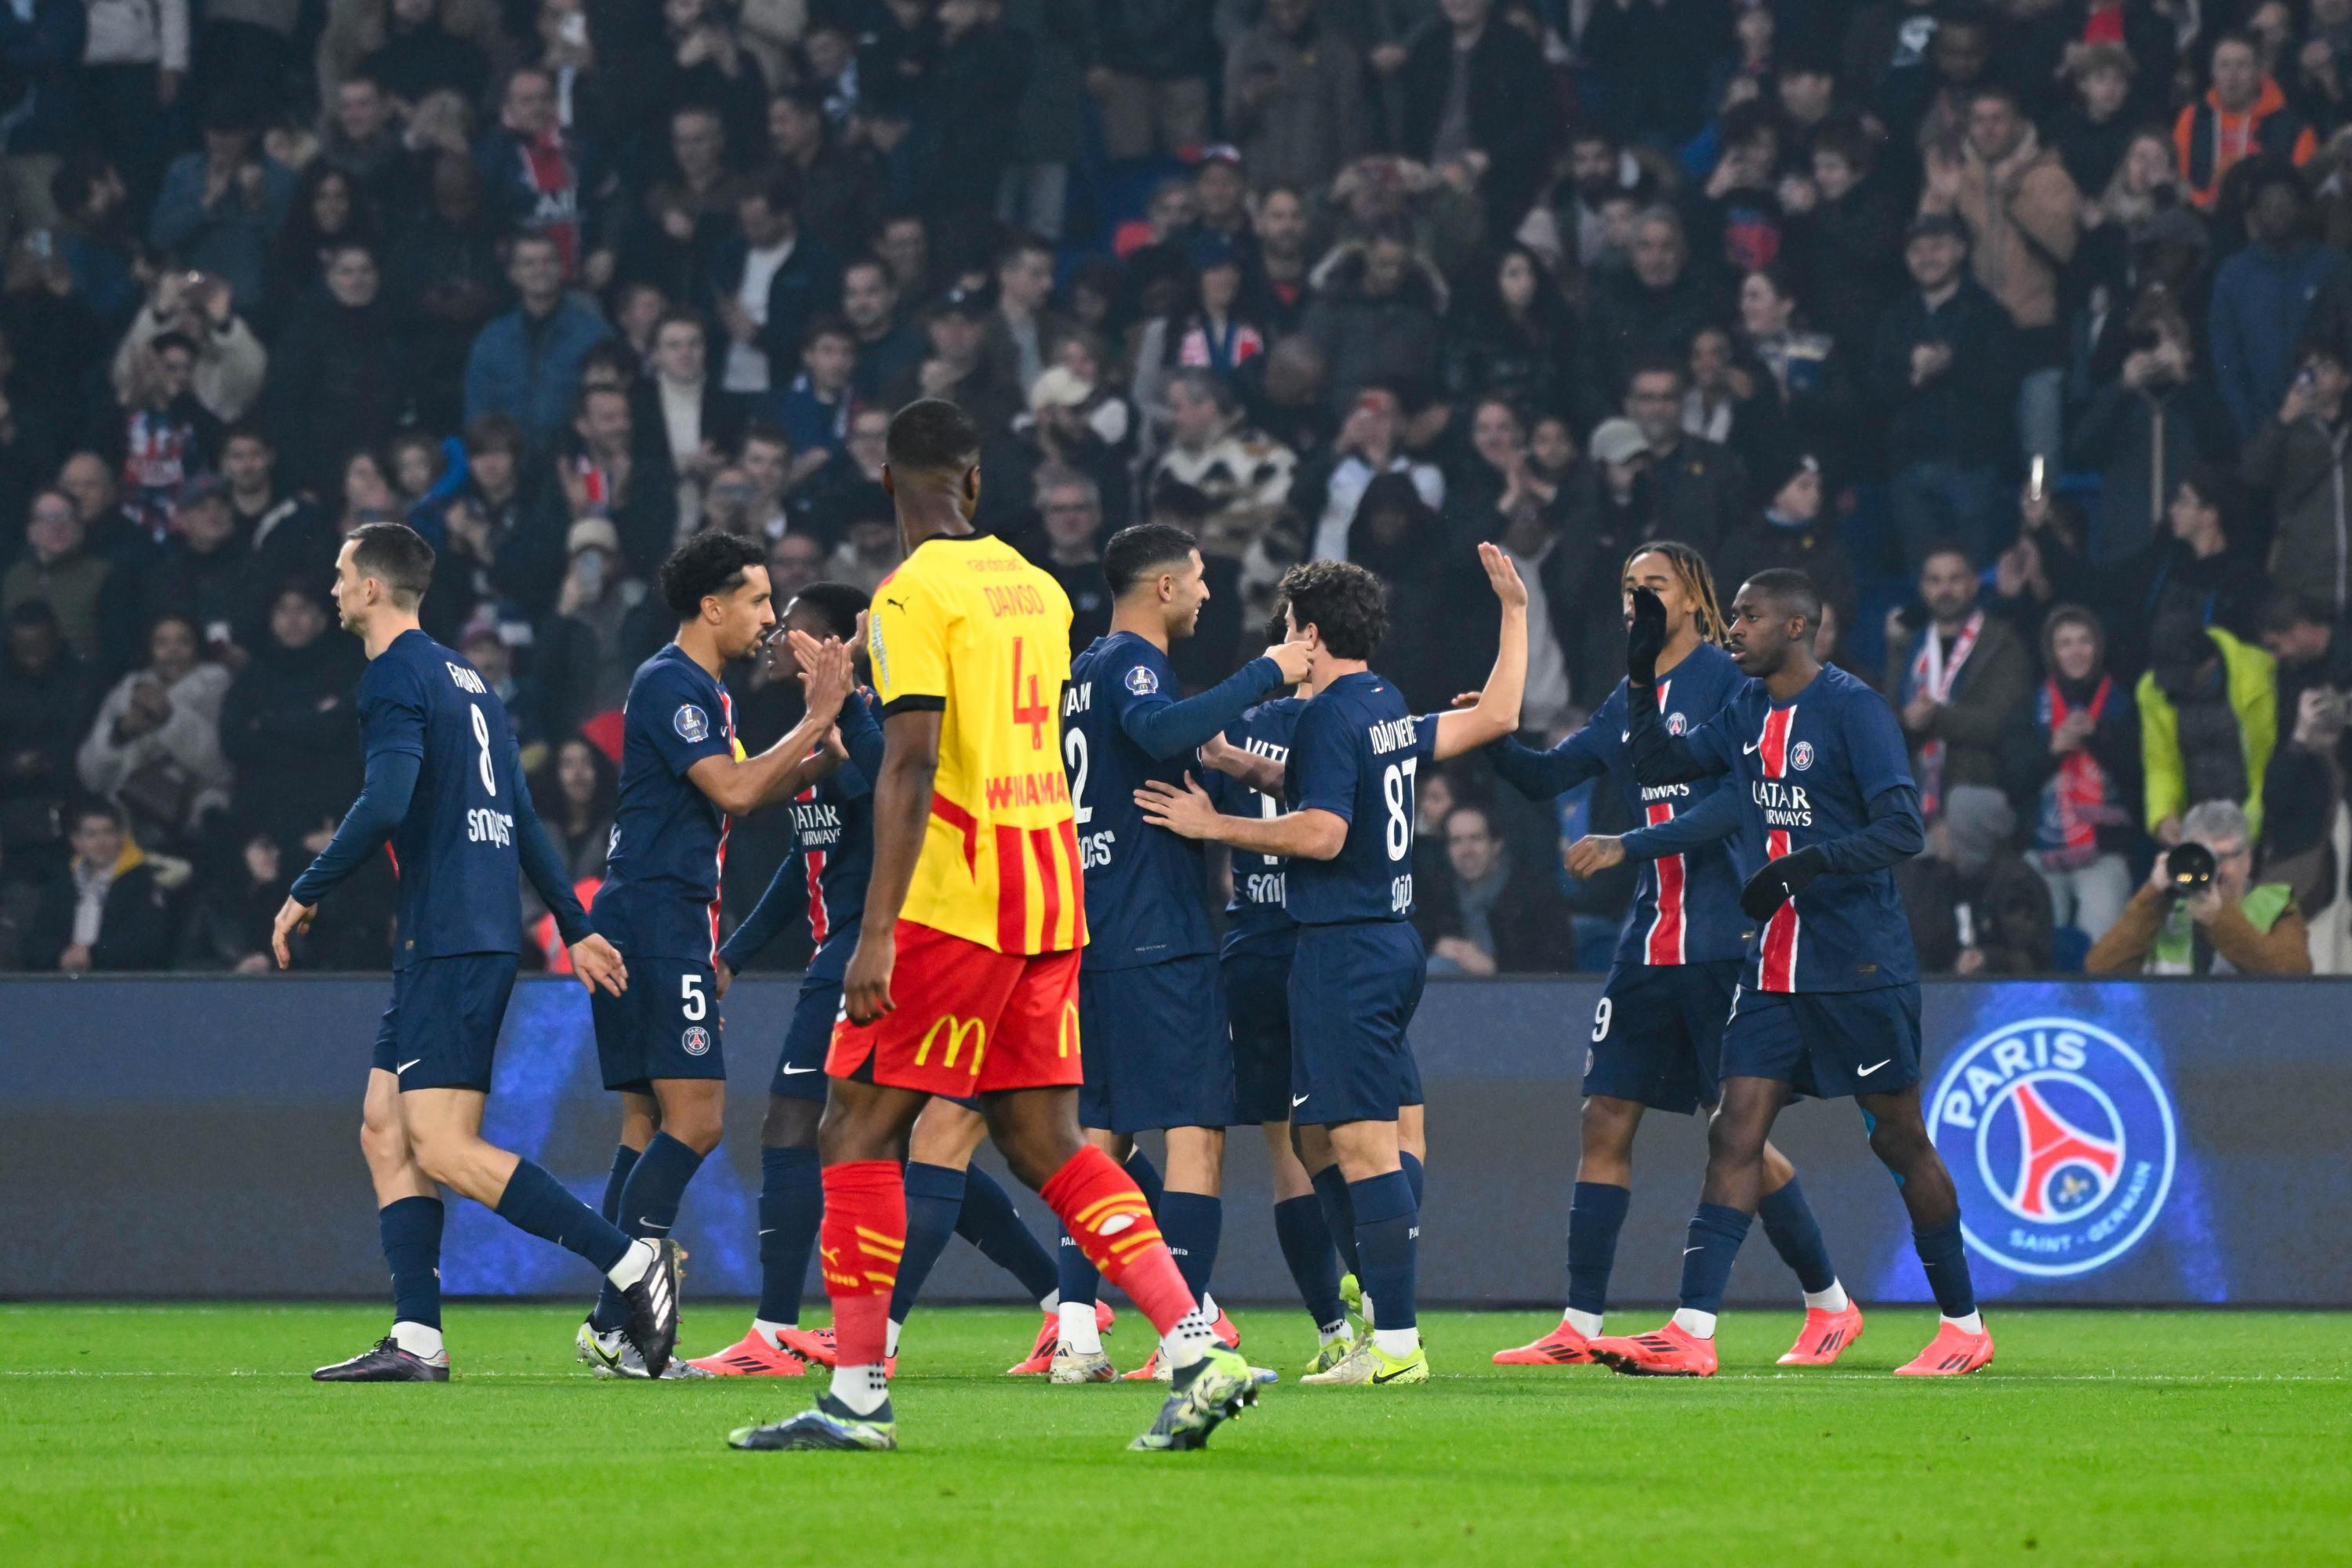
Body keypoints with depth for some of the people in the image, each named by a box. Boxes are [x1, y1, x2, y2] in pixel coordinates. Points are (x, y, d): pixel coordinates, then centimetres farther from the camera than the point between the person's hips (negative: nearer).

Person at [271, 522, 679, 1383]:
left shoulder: (398, 675, -8)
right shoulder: (462, 675, 21)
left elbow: (384, 805, -22)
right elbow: (521, 816, 23)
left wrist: (306, 892, -12)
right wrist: (575, 928, 25)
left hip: (451, 944, -10)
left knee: (442, 1147, -12)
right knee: (385, 1133, 8)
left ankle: (632, 1261, -15)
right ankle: (416, 1341, 2)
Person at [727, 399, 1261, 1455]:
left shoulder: (916, 594, -10)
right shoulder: (1036, 588, 13)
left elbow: (911, 765, -18)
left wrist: (877, 933, -21)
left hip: (954, 901, -7)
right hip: (1051, 900, 7)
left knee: (858, 1129, 0)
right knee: (1047, 1145, 9)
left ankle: (858, 1397, -2)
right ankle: (1197, 1353, -2)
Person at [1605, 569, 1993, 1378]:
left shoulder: (1853, 709, -12)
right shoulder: (1748, 710, 11)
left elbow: (1902, 831, -18)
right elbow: (1658, 763, 22)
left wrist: (1801, 865, -27)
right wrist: (1642, 675, 8)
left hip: (1860, 968, -7)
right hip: (1775, 966, 7)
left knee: (1901, 1141, 2)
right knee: (1735, 1134, -3)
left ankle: (1964, 1326, 15)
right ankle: (1691, 1333, -9)